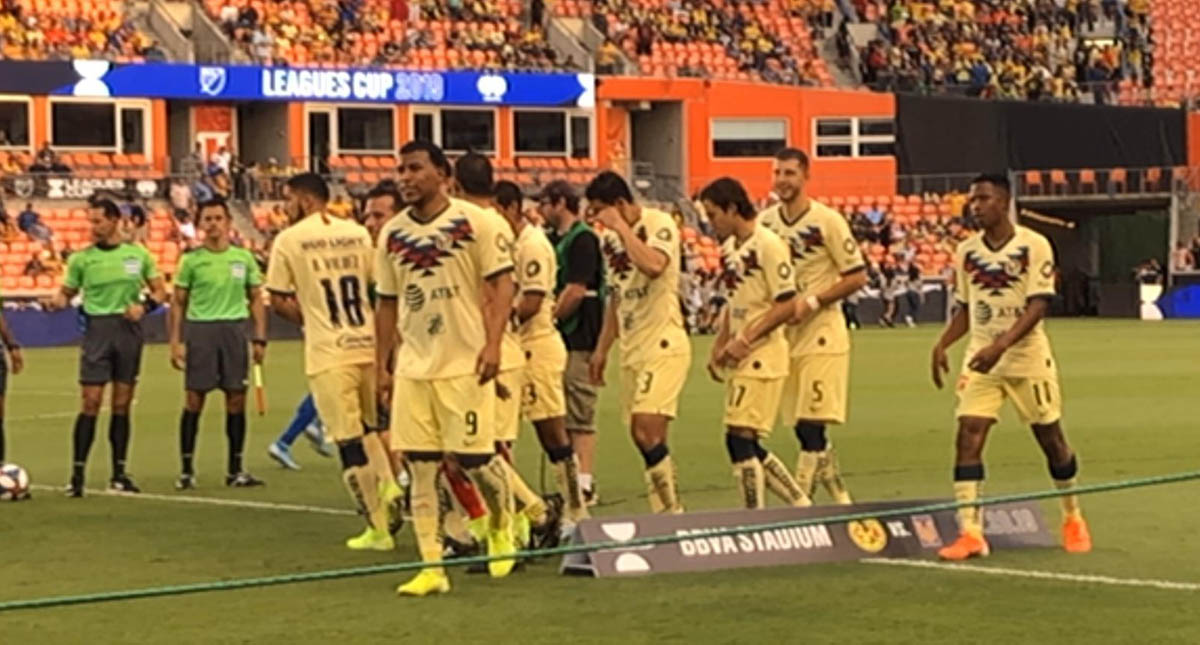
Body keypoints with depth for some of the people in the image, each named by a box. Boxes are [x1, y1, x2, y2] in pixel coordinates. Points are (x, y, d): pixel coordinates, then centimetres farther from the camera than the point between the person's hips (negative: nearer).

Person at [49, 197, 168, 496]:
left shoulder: (138, 254, 5)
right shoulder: (81, 258, 1)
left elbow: (160, 290, 10)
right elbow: (67, 292, 6)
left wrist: (144, 306, -9)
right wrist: (57, 301, -16)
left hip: (129, 329, 2)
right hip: (97, 329, -2)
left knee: (122, 405, 6)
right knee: (91, 403, -9)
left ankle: (119, 474, 13)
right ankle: (77, 474, -5)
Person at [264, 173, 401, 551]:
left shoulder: (289, 240, -3)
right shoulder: (358, 234, 7)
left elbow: (279, 301, 2)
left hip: (329, 353, -4)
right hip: (369, 345, 4)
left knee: (348, 441, 3)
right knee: (370, 425, 23)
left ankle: (378, 528, 6)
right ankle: (387, 484, -2)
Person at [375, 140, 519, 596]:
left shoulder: (477, 223, -6)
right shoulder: (392, 234, 10)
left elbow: (501, 284, -8)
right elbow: (387, 303, 16)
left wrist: (492, 344, -19)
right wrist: (382, 366, 14)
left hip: (465, 364, -5)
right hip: (412, 367, 5)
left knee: (473, 458, -5)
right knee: (420, 467, 1)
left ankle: (502, 524, 26)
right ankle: (431, 567, 5)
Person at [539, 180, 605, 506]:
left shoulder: (582, 239, -12)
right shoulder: (557, 239, 16)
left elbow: (576, 291, -18)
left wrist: (548, 320, -9)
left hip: (579, 338, -9)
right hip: (562, 338, 9)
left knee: (580, 417, -7)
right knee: (564, 418, 11)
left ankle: (585, 484, -6)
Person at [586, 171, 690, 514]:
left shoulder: (659, 224, -10)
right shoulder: (609, 239, 14)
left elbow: (653, 266, -30)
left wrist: (621, 226, -21)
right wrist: (602, 348, 21)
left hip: (663, 343, -8)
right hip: (631, 349, 8)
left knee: (648, 430, -19)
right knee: (641, 436, 5)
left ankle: (671, 510, -13)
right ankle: (668, 515, 11)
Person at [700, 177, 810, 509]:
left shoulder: (768, 245, -12)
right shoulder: (729, 248, 14)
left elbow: (787, 304, -16)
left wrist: (745, 340, -19)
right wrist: (719, 347, 12)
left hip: (763, 355, -9)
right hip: (741, 359, 9)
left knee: (740, 437, -12)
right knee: (747, 445, 9)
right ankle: (803, 505, 20)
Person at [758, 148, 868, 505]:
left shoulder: (827, 220, -10)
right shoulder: (765, 222, 6)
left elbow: (857, 276, -8)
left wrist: (811, 302, -17)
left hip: (821, 336, -6)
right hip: (784, 338, 6)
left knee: (811, 427, -10)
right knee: (805, 430, 10)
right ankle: (841, 501, 23)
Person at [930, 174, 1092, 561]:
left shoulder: (1034, 246, -9)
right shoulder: (967, 251, 6)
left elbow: (1038, 305, -16)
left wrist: (1001, 344, -28)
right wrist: (942, 345, 0)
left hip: (1028, 358, -3)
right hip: (981, 360, 3)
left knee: (1051, 438, 7)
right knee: (968, 436, -12)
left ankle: (1072, 518, 30)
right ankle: (970, 532, -14)